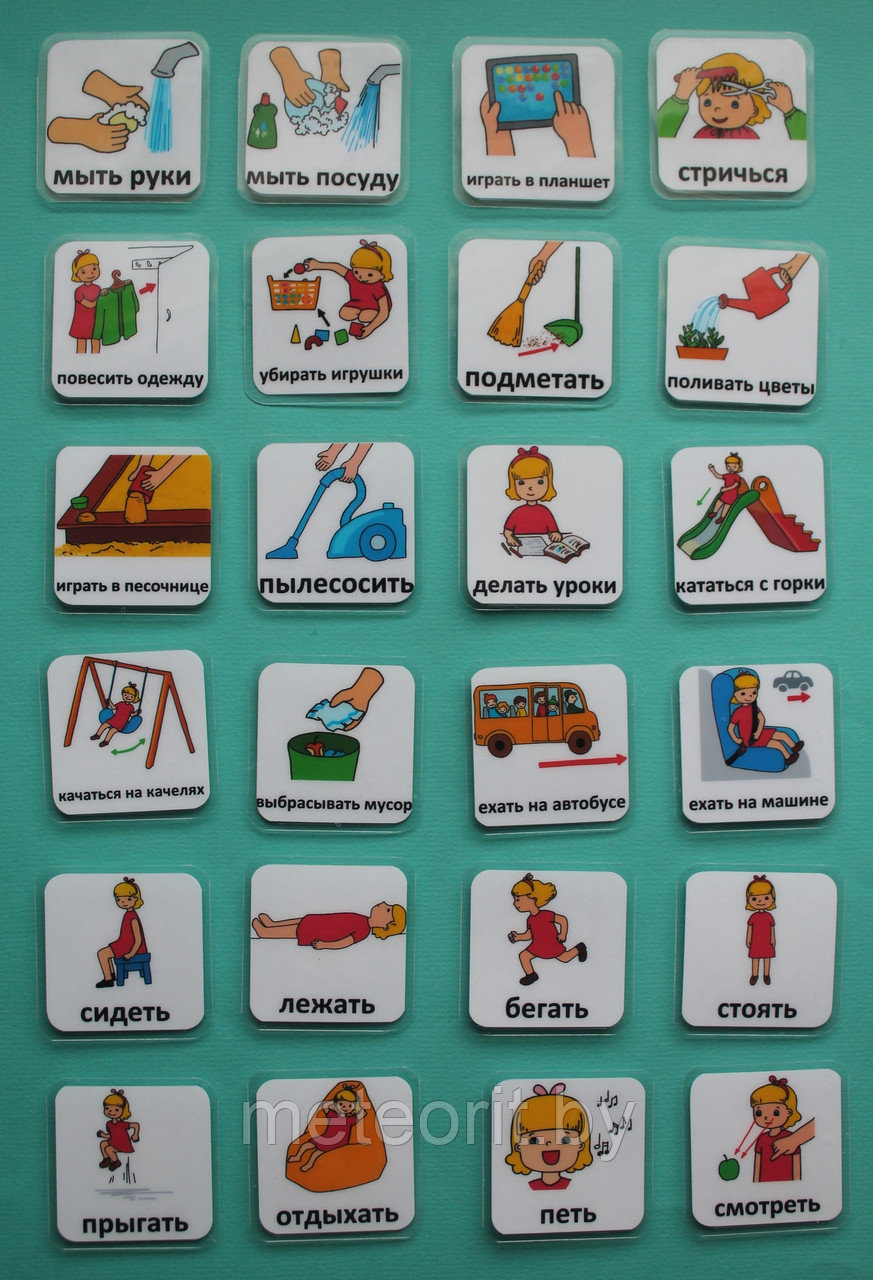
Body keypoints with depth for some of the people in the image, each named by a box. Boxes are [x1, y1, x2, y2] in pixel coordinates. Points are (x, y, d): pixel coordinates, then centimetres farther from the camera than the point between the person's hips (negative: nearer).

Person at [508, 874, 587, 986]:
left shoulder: (546, 915, -24)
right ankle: (531, 975, 8)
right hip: (537, 946, 5)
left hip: (552, 944, -5)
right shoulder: (530, 919, -3)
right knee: (523, 956, -8)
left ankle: (578, 949, 36)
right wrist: (518, 937, -11)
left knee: (564, 958, 10)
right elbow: (528, 935, 4)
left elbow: (563, 919, -18)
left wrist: (562, 935, -13)